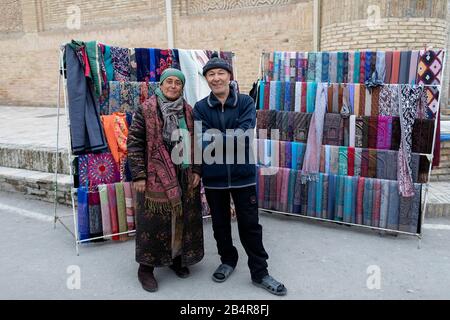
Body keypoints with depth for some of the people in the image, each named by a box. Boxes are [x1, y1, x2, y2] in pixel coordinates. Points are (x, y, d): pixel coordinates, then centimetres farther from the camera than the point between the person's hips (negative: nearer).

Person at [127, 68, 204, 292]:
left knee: (184, 218, 11)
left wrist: (196, 170, 4)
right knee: (154, 221, -1)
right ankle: (146, 267, 16)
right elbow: (134, 143, -7)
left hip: (185, 176, 5)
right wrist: (138, 175, -11)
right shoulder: (146, 110, -5)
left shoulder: (188, 111, 8)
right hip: (156, 177, -4)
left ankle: (177, 257, 31)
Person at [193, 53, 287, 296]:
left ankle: (259, 272, 23)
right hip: (213, 176, 2)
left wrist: (215, 137, -18)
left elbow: (244, 134, -16)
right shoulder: (200, 108, 1)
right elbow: (202, 142, -10)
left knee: (250, 224, 7)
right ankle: (227, 260, 40)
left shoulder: (245, 102, -2)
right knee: (220, 224, 17)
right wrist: (230, 138, -20)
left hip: (243, 174, -1)